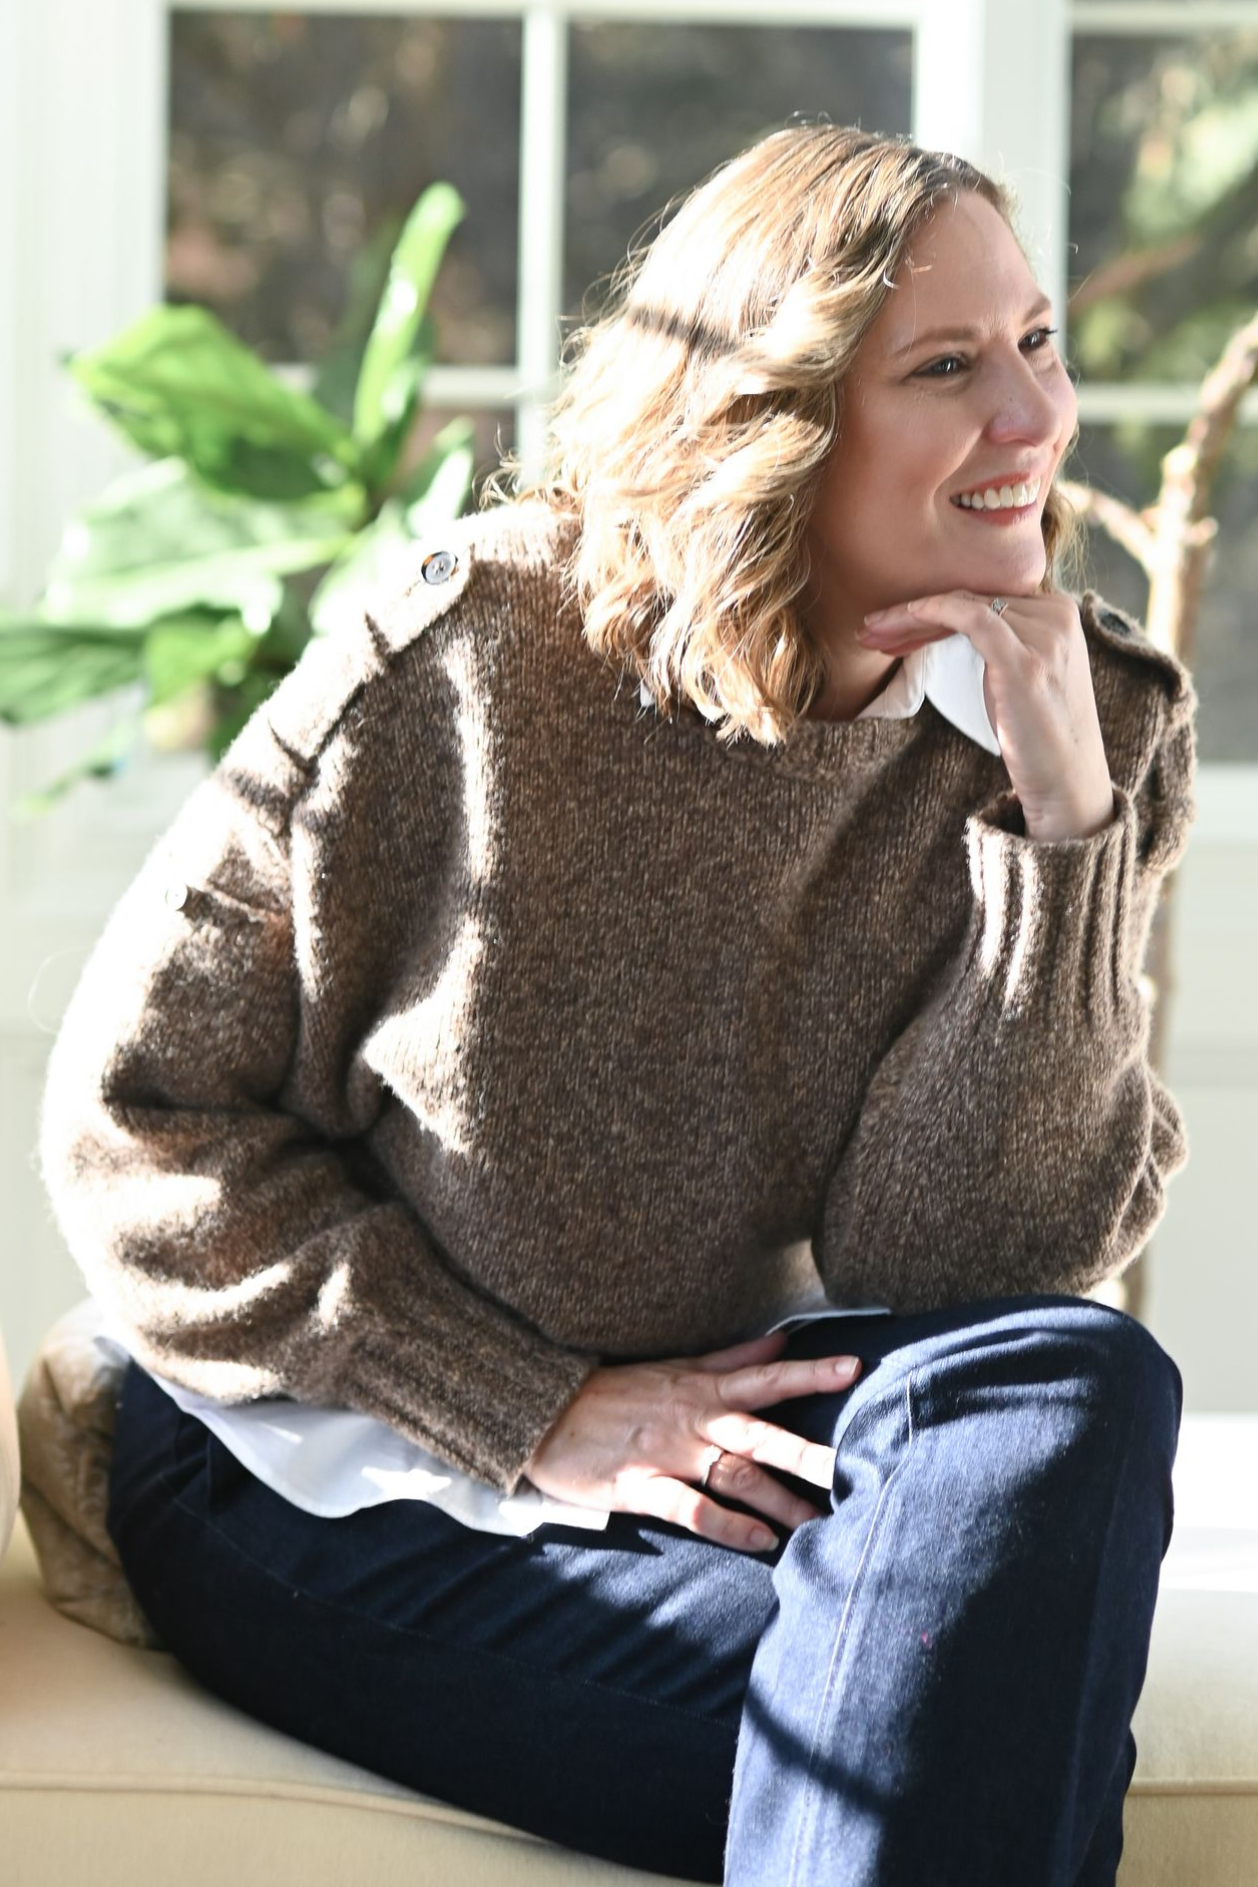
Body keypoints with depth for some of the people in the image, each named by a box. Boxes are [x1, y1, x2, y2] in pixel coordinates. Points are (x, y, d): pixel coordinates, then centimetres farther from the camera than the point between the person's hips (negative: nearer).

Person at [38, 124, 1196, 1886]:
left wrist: (1063, 819, -22)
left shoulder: (1071, 735, -4)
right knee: (919, 1721, -27)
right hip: (322, 1481, -4)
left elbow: (970, 1270, -12)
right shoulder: (473, 654, -14)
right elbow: (132, 1107, -9)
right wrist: (538, 1414, -16)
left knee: (1073, 1389, -26)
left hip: (686, 1432, 5)